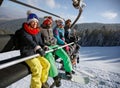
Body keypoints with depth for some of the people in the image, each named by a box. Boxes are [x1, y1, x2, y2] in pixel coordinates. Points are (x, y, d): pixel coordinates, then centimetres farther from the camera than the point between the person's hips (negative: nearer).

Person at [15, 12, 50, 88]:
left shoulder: (38, 31, 12)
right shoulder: (24, 31, -10)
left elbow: (40, 42, 17)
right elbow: (29, 41, -28)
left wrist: (44, 46, -6)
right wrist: (38, 48, -43)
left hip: (35, 53, 7)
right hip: (27, 53, -7)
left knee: (47, 64, -3)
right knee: (38, 67, -26)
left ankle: (43, 81, 18)